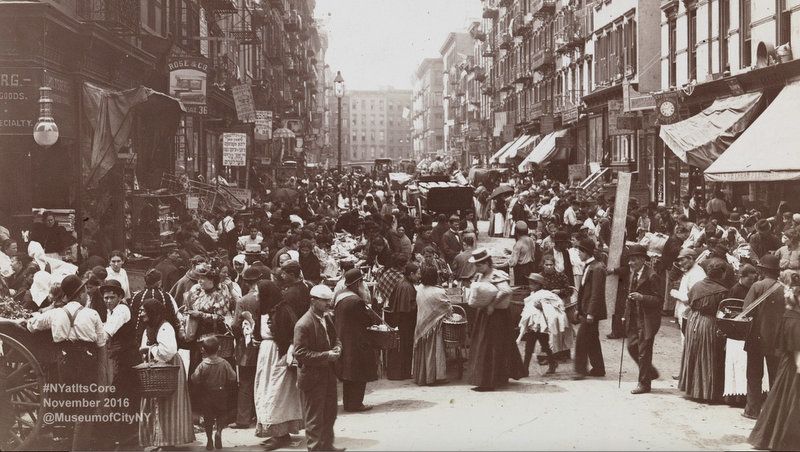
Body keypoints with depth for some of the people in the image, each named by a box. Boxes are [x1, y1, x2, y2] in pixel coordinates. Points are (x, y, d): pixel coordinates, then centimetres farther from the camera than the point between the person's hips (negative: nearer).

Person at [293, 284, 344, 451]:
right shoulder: (303, 324, -20)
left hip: (328, 374, 9)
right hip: (312, 377, -9)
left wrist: (337, 348, -4)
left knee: (330, 413, 20)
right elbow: (299, 353, -22)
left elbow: (335, 338, 19)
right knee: (314, 417, 2)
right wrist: (326, 356, -25)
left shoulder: (326, 319, 6)